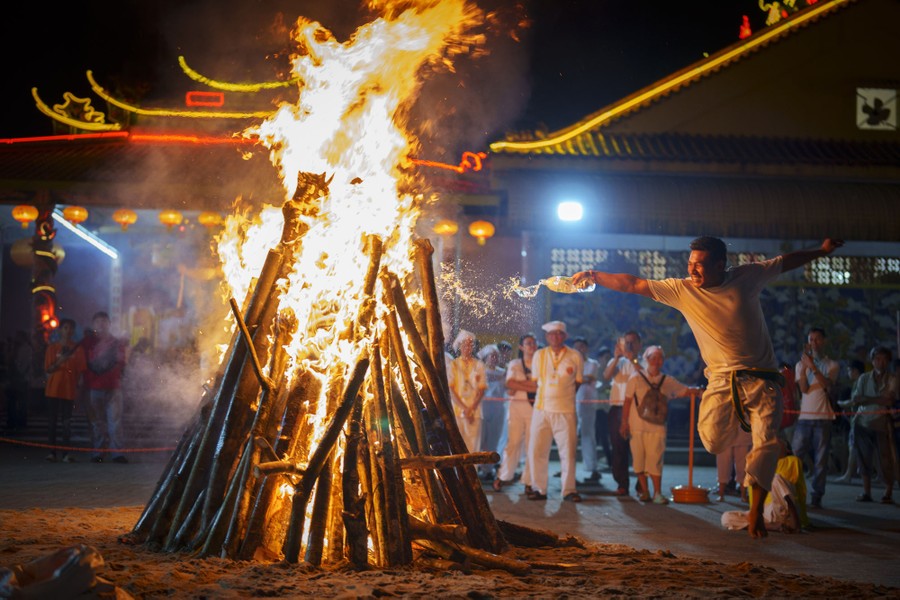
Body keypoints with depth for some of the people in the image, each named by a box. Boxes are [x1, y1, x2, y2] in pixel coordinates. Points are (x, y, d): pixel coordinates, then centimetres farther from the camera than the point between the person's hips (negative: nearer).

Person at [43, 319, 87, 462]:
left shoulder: (78, 349, 7)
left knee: (67, 421, -3)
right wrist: (59, 362, -15)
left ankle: (66, 453, -3)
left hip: (69, 390, 0)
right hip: (54, 390, 0)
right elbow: (47, 370, 2)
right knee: (53, 420, 0)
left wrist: (78, 387, -1)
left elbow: (81, 371, 7)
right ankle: (52, 451, 1)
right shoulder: (52, 348, 6)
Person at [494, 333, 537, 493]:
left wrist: (518, 385, -8)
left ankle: (528, 482, 3)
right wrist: (532, 386, -9)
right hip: (517, 406, 0)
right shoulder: (514, 364, 12)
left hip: (535, 407, 0)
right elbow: (510, 384, -3)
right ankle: (503, 477, 7)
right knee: (513, 443, -7)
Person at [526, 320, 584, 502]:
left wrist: (563, 394, 8)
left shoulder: (575, 356, 4)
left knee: (568, 452, -3)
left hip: (566, 411, -2)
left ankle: (569, 490, 4)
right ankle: (539, 489, 7)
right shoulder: (539, 355, 9)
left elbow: (577, 383, 13)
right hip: (542, 410, 2)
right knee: (536, 451, -1)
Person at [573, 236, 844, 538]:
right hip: (722, 380, 0)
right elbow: (633, 284, -2)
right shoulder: (682, 290, -2)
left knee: (766, 442, -13)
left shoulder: (747, 276, -2)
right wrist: (594, 276, -6)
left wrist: (822, 251, 15)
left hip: (761, 379, 0)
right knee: (713, 442, -18)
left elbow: (787, 261, 13)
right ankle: (737, 418, 17)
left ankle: (755, 512, -2)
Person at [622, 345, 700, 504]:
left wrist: (697, 390, -13)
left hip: (657, 427, 1)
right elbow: (627, 401, 3)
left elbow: (685, 391, 10)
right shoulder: (636, 378, 4)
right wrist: (624, 423, -2)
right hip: (637, 427, -1)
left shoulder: (668, 382, 9)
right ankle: (644, 491, 13)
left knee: (655, 460, -5)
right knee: (639, 459, 1)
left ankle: (657, 493, -1)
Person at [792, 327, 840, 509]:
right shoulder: (801, 365, 13)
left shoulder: (832, 365, 9)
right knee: (795, 456, -5)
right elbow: (804, 388, -2)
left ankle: (816, 497, -1)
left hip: (823, 418, -1)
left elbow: (828, 385, -10)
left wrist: (813, 367, -19)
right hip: (803, 417, 1)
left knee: (820, 460, -3)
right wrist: (804, 368, -15)